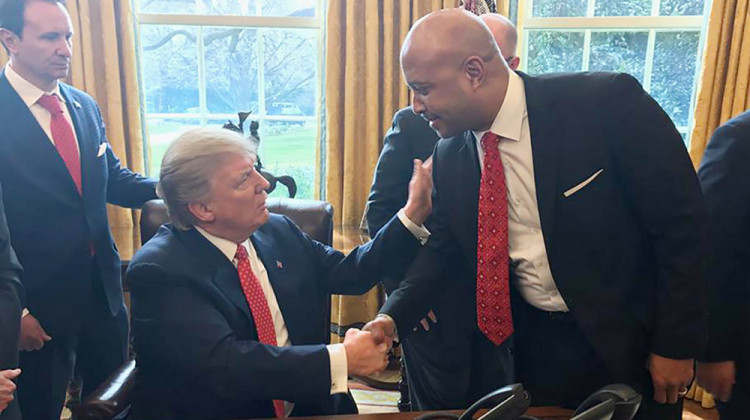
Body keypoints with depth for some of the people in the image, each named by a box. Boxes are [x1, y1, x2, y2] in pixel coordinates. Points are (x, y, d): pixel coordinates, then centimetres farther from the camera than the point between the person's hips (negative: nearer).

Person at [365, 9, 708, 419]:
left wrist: (676, 343, -13)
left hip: (628, 339, -3)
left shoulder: (607, 102, -22)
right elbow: (442, 248, 4)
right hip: (534, 341, 4)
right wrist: (394, 316, -11)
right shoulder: (449, 156, -7)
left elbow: (683, 222, -17)